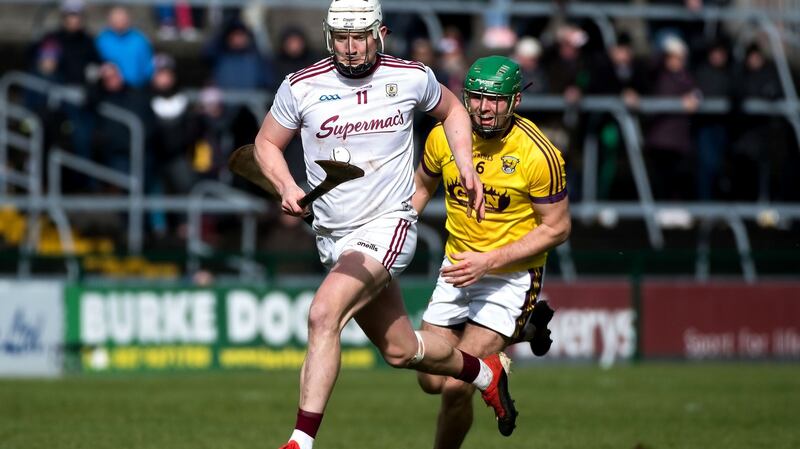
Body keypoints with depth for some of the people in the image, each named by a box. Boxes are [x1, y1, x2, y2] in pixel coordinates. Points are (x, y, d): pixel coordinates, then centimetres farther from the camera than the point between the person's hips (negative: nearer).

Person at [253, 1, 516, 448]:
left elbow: (451, 109, 19)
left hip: (387, 227, -4)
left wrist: (466, 166, 7)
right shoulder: (302, 87, -2)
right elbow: (266, 143, 11)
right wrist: (287, 187, -7)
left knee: (324, 315, -27)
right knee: (401, 350, 13)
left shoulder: (412, 78, -2)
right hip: (333, 238, 4)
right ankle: (486, 372, 43)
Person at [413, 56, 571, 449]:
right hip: (457, 268, 5)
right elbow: (422, 187, 13)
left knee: (456, 387, -16)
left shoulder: (538, 154, -21)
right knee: (432, 382, 11)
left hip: (511, 277, -5)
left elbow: (557, 228, -14)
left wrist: (490, 261, -22)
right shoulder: (444, 136, -8)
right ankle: (519, 332, 33)